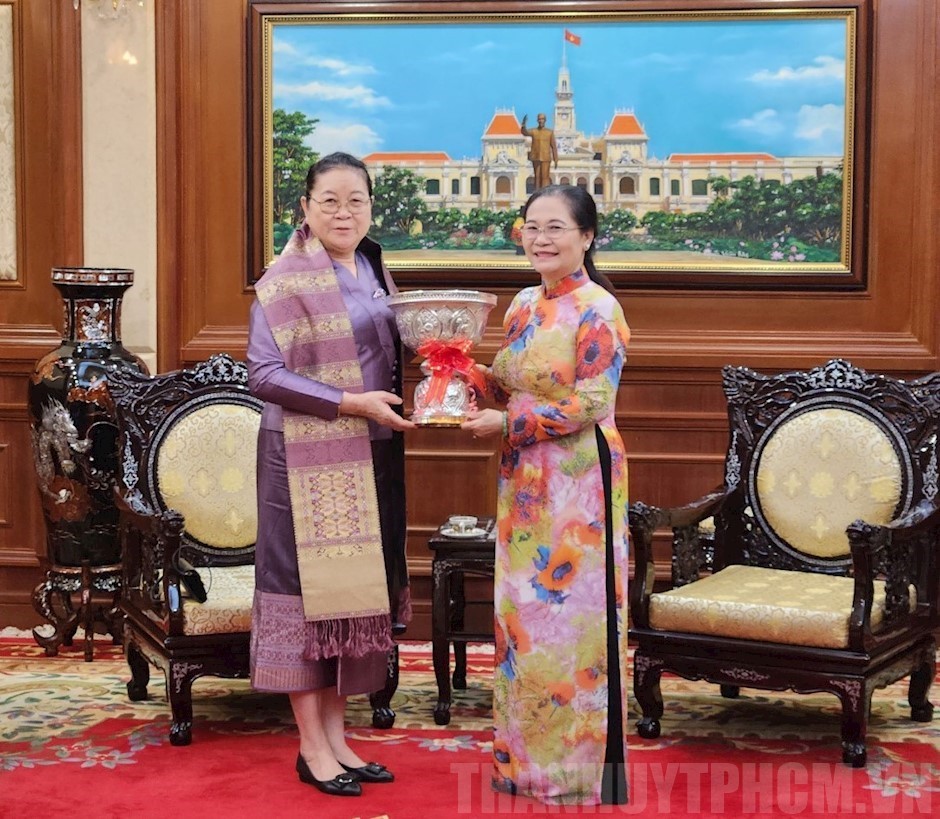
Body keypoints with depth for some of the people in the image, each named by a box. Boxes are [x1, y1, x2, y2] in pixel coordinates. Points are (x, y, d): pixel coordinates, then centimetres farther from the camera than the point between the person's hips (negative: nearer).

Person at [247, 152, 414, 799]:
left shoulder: (374, 272, 12)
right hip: (310, 459, -7)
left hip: (371, 457, 7)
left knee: (357, 590, 10)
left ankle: (336, 735, 20)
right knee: (310, 588, 0)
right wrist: (353, 403, -20)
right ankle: (313, 747, 10)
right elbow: (264, 375, -15)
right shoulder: (286, 279, -9)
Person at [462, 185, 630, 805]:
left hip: (579, 479, -8)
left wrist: (507, 423, -17)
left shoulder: (598, 310, -13)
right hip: (525, 478, 8)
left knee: (573, 610, -1)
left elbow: (590, 403, -17)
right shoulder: (524, 305, 11)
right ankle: (528, 753, 24)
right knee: (524, 611, 12)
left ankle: (582, 761, 11)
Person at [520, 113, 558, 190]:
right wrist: (523, 123, -39)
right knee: (537, 176, 6)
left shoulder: (550, 132, 2)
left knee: (545, 176, -8)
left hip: (546, 158, -2)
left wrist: (556, 160, -3)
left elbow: (554, 147, 2)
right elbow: (524, 132, -18)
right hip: (536, 158, 2)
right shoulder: (533, 131, 3)